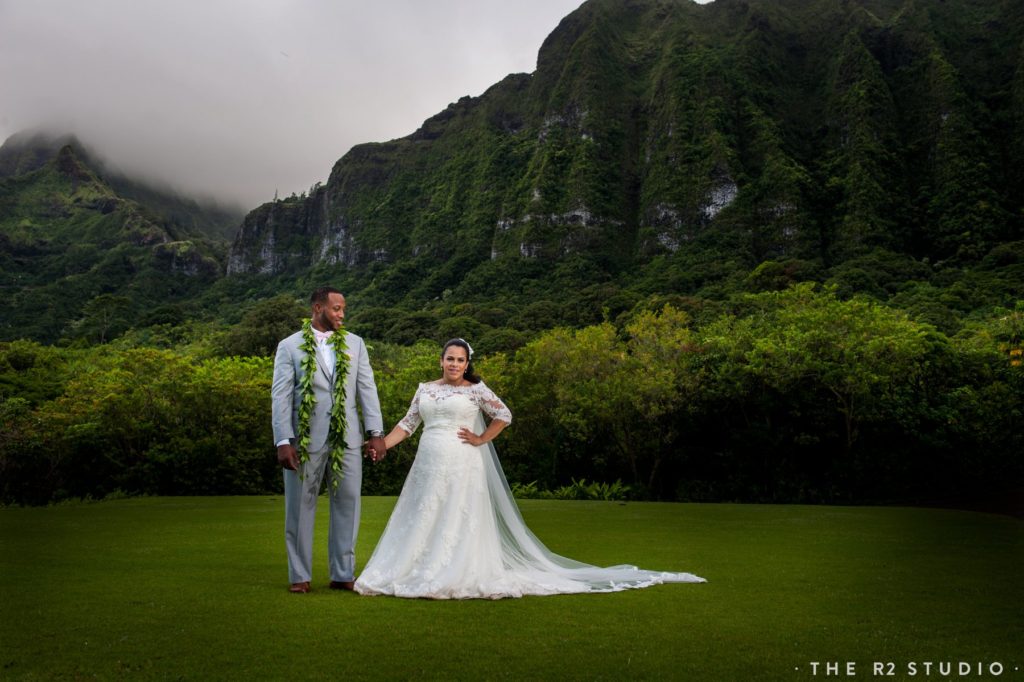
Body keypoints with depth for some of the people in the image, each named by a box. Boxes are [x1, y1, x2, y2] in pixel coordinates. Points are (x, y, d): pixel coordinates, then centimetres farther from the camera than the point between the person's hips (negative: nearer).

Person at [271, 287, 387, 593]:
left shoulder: (354, 344, 8)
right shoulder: (290, 346, 0)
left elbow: (367, 389, 5)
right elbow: (280, 397, -3)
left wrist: (376, 433, -2)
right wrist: (283, 442, -11)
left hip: (346, 438, 3)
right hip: (306, 439, -2)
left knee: (347, 504, 6)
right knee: (300, 507, 7)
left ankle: (343, 574, 18)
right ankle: (300, 576, 20)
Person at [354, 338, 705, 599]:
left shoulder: (475, 389, 0)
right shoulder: (426, 389, 11)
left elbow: (503, 416, -3)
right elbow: (407, 424, 13)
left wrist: (479, 440, -4)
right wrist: (382, 445, 3)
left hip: (462, 468, -4)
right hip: (428, 467, 5)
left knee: (460, 523, -2)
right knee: (423, 521, 7)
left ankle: (460, 577, 7)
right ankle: (420, 573, 18)